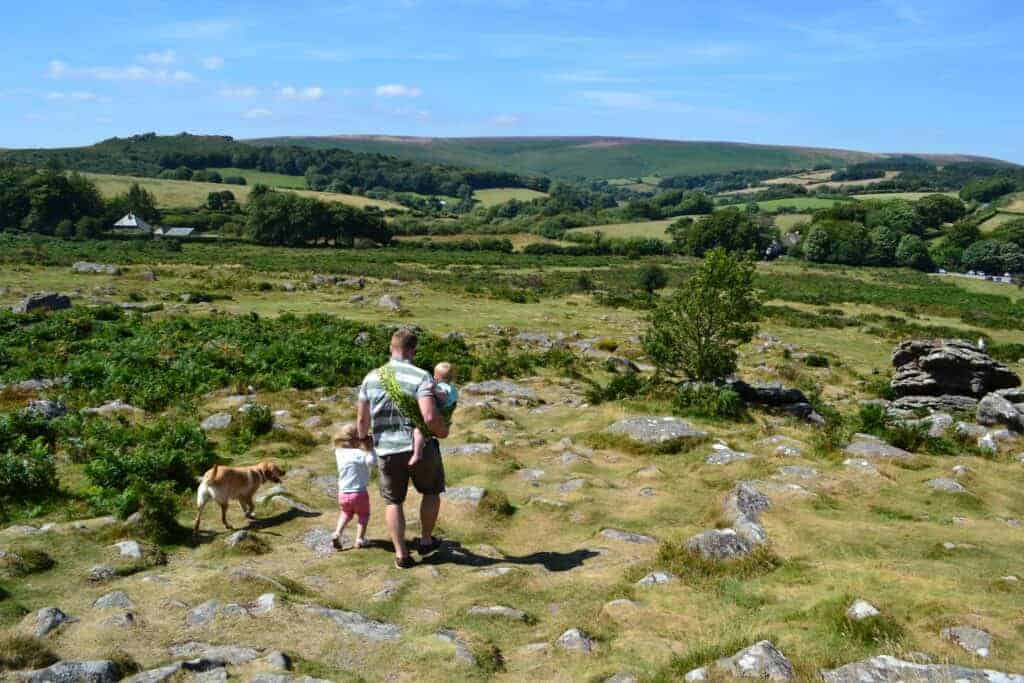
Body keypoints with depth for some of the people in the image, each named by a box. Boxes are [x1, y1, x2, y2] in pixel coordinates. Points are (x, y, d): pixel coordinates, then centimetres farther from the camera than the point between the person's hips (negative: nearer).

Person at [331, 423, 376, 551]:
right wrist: (370, 448, -24)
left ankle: (337, 533, 12)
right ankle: (359, 539, 11)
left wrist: (364, 448, 1)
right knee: (363, 516, 20)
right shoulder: (358, 454, -22)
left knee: (345, 514, 30)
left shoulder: (339, 453, 0)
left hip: (343, 494, 5)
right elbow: (372, 461, -35)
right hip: (359, 493, -5)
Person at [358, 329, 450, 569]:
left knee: (393, 501, 18)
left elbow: (362, 419, 4)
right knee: (431, 491, 23)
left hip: (386, 450, 3)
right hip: (420, 448, -3)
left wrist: (363, 440, 24)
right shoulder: (421, 377, -14)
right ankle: (426, 540, 31)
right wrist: (443, 431, -5)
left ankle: (401, 554, 16)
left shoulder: (371, 378, -1)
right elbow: (430, 417, -26)